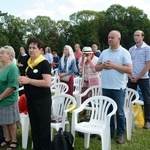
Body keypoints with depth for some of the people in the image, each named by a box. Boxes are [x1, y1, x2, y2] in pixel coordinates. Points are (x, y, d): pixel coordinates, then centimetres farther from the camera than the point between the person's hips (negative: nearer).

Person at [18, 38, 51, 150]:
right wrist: (22, 80, 0)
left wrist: (28, 80, -22)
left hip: (42, 100, -7)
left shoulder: (44, 63, -14)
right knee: (34, 126, 17)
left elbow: (47, 83, -23)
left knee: (44, 127, 5)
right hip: (30, 100, 7)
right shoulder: (29, 63, 9)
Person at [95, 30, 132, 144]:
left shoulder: (124, 52, -5)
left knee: (119, 112, 5)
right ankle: (109, 131, 28)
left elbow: (129, 69, -12)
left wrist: (113, 65, -17)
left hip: (118, 88, -5)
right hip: (105, 87, 5)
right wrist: (103, 65, -8)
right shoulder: (104, 52, 11)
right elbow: (97, 67, 15)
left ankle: (120, 134, 19)